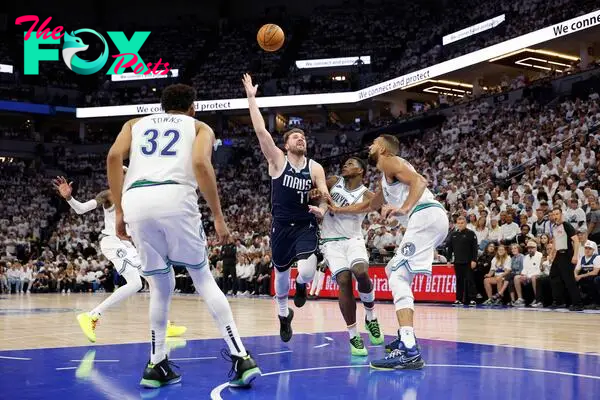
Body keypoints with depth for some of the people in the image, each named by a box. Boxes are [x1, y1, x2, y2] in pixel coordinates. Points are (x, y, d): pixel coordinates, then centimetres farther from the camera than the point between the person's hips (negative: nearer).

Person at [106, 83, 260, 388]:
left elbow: (114, 157, 10)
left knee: (160, 287, 20)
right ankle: (241, 358, 3)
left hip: (136, 201, 2)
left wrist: (119, 211, 13)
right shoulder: (199, 127, 23)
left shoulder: (136, 123, 31)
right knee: (203, 279, 12)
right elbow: (201, 164, 1)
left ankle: (157, 365, 22)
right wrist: (219, 217, 4)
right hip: (175, 198, -2)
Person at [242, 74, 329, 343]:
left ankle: (301, 287, 17)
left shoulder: (315, 167, 2)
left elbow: (325, 195, -4)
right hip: (282, 227, 0)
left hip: (306, 227, 0)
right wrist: (251, 97, -17)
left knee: (307, 271, -23)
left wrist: (322, 208, -27)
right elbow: (261, 131, -14)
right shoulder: (277, 160, -4)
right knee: (281, 274, 13)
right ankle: (284, 315, 40)